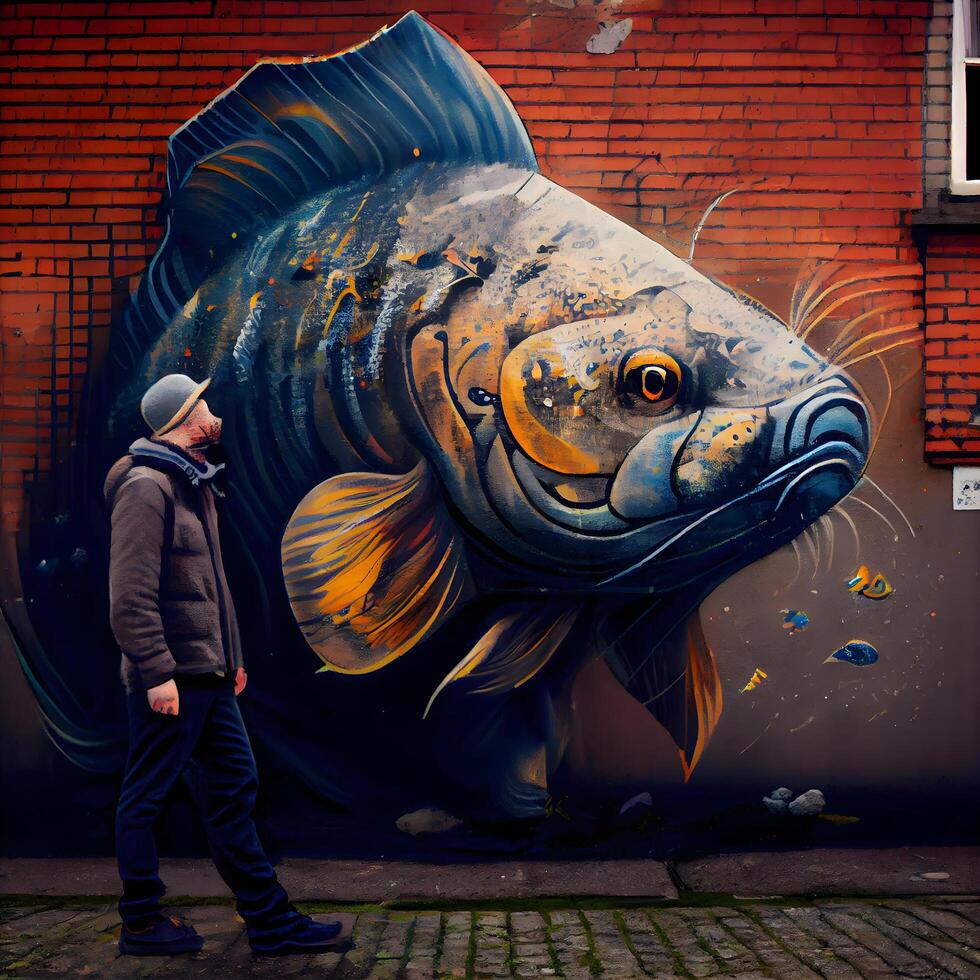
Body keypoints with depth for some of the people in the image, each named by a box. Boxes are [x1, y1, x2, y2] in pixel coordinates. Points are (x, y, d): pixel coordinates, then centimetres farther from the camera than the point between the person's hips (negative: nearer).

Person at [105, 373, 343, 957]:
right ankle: (143, 925, 17)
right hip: (170, 680, -10)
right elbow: (130, 596, -19)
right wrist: (157, 673, -22)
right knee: (145, 801, 4)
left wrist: (231, 657, 19)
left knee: (235, 789, 11)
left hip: (208, 675, 10)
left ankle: (271, 920, 17)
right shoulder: (147, 488, -12)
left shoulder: (194, 486, 18)